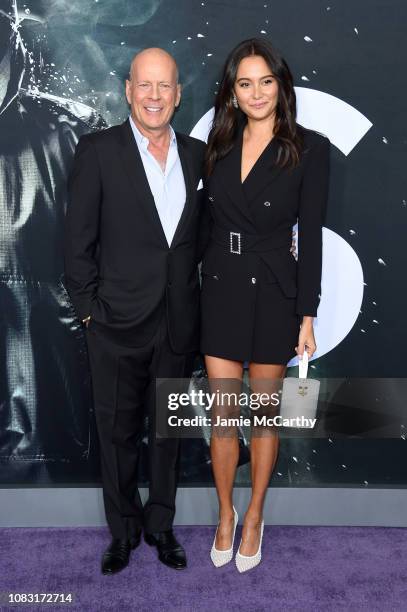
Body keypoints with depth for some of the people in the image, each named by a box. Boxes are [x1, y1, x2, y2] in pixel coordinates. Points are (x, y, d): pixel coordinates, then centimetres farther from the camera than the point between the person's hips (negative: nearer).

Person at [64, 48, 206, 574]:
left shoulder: (198, 155, 5)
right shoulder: (98, 150, -5)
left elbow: (202, 233, 11)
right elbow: (79, 239, -6)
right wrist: (88, 309, -7)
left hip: (179, 323, 3)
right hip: (118, 323, -3)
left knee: (168, 429, 15)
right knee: (118, 432, 11)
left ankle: (160, 525, 34)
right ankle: (123, 531, 30)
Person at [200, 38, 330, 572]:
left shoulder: (308, 148, -5)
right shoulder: (219, 145, 6)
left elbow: (311, 235, -7)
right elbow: (208, 220, 9)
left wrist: (307, 315, -9)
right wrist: (200, 282, 5)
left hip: (274, 293, -3)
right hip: (221, 290, 3)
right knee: (223, 414, 8)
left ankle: (254, 517, 30)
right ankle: (225, 515, 29)